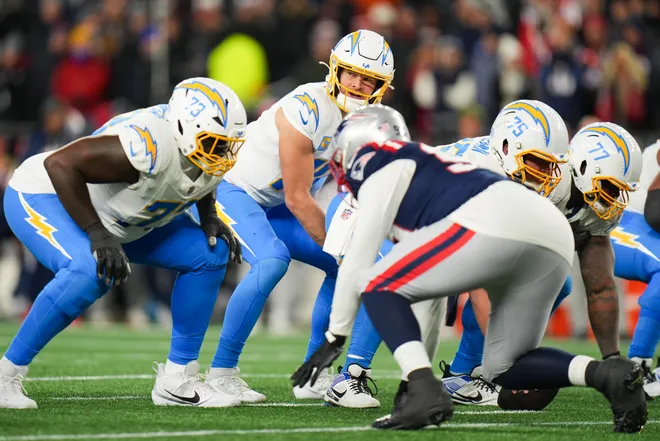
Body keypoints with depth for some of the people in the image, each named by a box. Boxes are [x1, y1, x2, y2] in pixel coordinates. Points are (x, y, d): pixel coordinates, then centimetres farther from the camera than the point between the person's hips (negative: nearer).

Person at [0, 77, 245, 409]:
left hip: (119, 221, 9)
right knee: (89, 272, -37)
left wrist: (209, 218, -6)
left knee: (209, 254, -1)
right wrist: (97, 234, -35)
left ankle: (177, 379, 6)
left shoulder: (211, 159, -11)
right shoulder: (149, 144, -38)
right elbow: (60, 163, -36)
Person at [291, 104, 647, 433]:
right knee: (504, 367, 18)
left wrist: (334, 338, 15)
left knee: (379, 288, 3)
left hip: (496, 224, -9)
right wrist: (419, 369, 46)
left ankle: (425, 392, -17)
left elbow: (358, 260, 8)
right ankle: (606, 374, -5)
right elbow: (435, 285, 43)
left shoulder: (381, 164, 13)